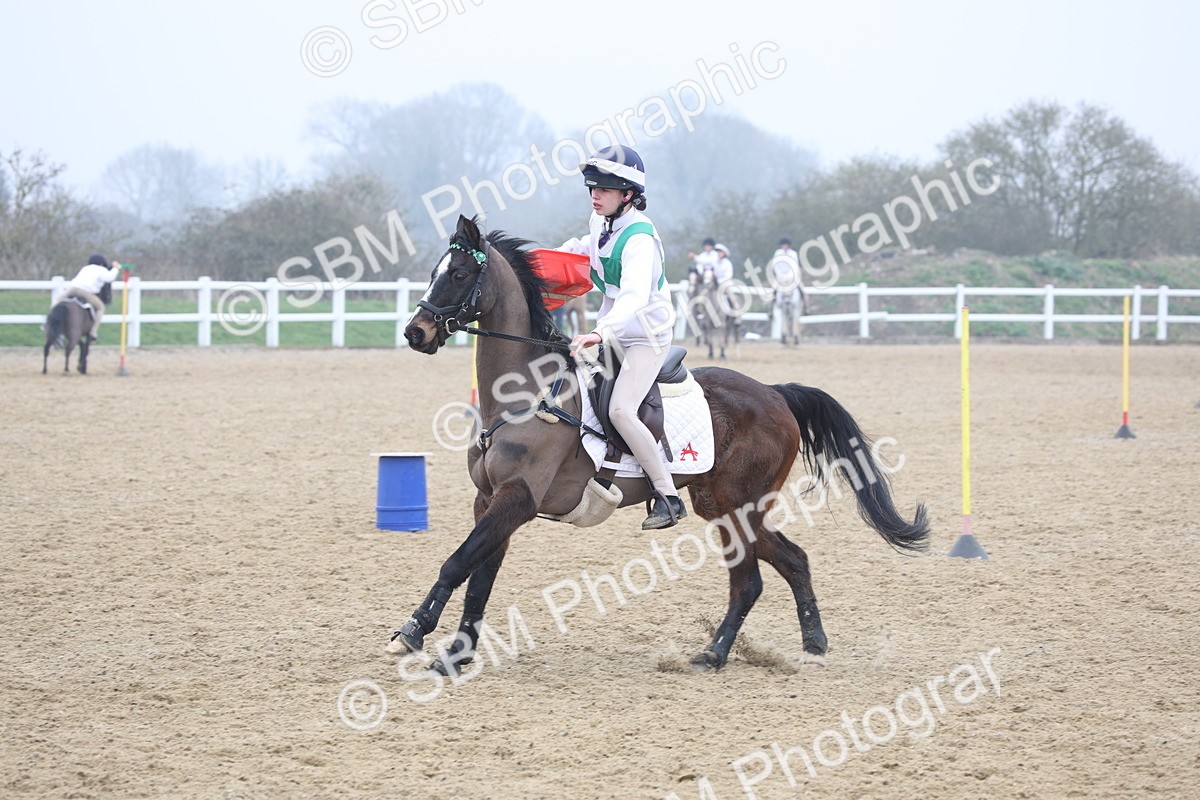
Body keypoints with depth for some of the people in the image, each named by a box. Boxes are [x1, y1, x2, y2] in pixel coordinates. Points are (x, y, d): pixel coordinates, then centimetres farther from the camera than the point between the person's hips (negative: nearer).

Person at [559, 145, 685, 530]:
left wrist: (600, 333, -58)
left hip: (646, 336, -9)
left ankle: (668, 497, -17)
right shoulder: (600, 222, 1)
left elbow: (634, 296, -42)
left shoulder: (639, 238, -26)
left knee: (620, 410, -24)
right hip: (611, 331, 9)